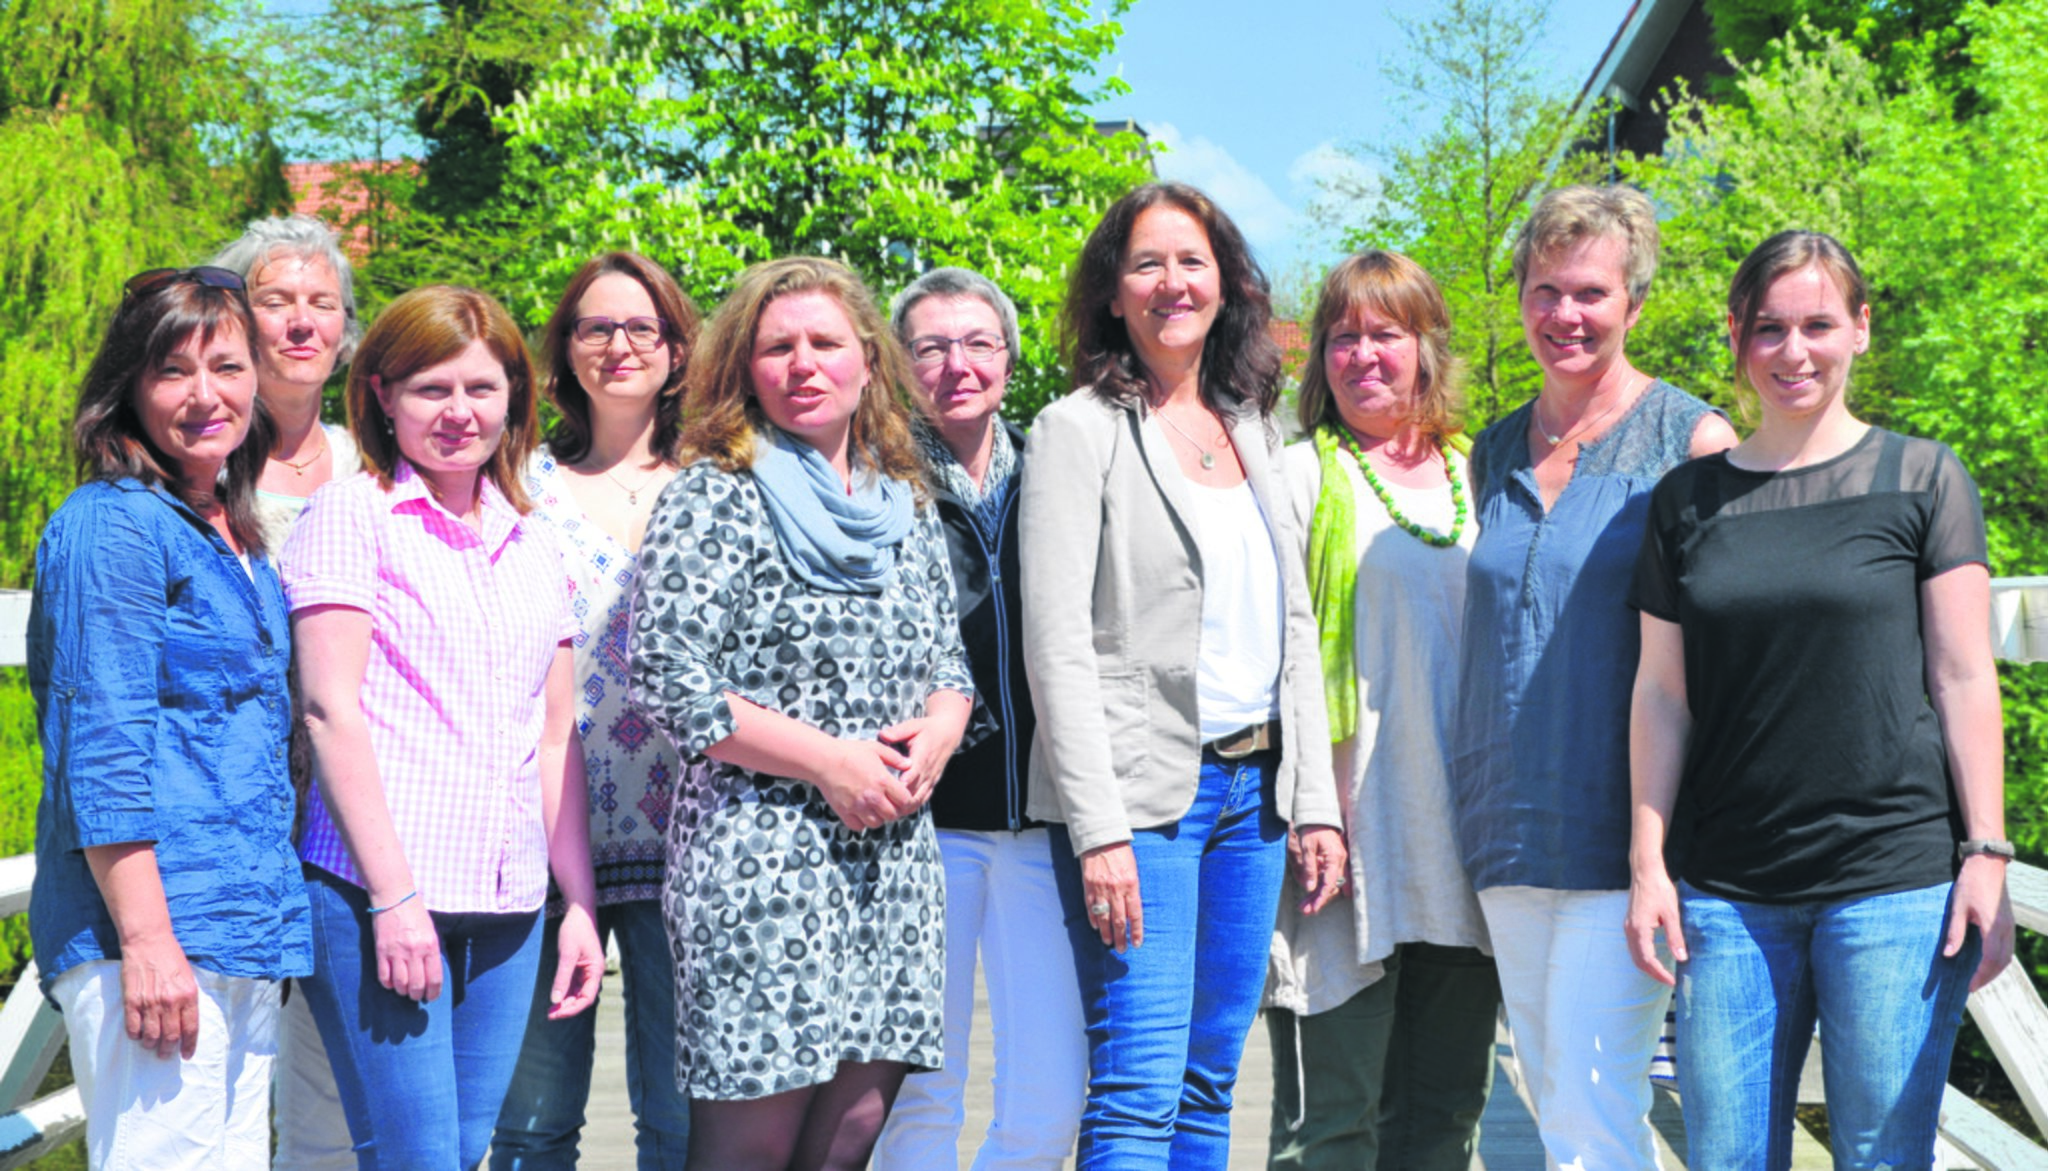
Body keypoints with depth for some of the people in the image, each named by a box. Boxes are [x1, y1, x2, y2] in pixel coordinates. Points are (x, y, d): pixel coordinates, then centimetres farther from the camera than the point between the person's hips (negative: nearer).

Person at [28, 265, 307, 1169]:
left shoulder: (236, 540, 17)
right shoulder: (113, 525, -8)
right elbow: (101, 753, -15)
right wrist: (145, 941, -20)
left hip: (241, 932, 9)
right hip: (150, 929, -9)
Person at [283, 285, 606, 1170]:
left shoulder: (531, 544, 17)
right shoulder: (350, 513, 0)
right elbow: (328, 710, -7)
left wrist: (580, 903, 11)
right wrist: (392, 895, -14)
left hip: (508, 906, 5)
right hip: (376, 895, -5)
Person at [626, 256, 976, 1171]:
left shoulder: (906, 508, 16)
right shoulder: (712, 497, -2)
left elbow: (950, 662, 22)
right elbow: (664, 678, -11)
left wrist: (937, 736, -2)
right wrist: (828, 760, -13)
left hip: (892, 857, 6)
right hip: (758, 852, -6)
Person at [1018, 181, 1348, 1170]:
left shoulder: (1252, 429, 15)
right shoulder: (1078, 430, -3)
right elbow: (1057, 643, -10)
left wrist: (1316, 800, 10)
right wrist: (1099, 829, -17)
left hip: (1254, 787, 6)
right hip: (1141, 790, -6)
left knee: (1209, 1085, 9)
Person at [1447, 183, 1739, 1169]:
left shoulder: (1691, 440, -4)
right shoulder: (1494, 453, 13)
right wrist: (1477, 808, 15)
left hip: (1624, 829, -6)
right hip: (1511, 829, 6)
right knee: (1549, 1092, 10)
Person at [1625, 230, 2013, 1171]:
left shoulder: (1921, 480, 4)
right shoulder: (1688, 500, 10)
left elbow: (1965, 681, 1)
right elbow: (1662, 693, 11)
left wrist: (1986, 855, -5)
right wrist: (1648, 861, 5)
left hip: (1895, 881, -2)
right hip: (1726, 893, 3)